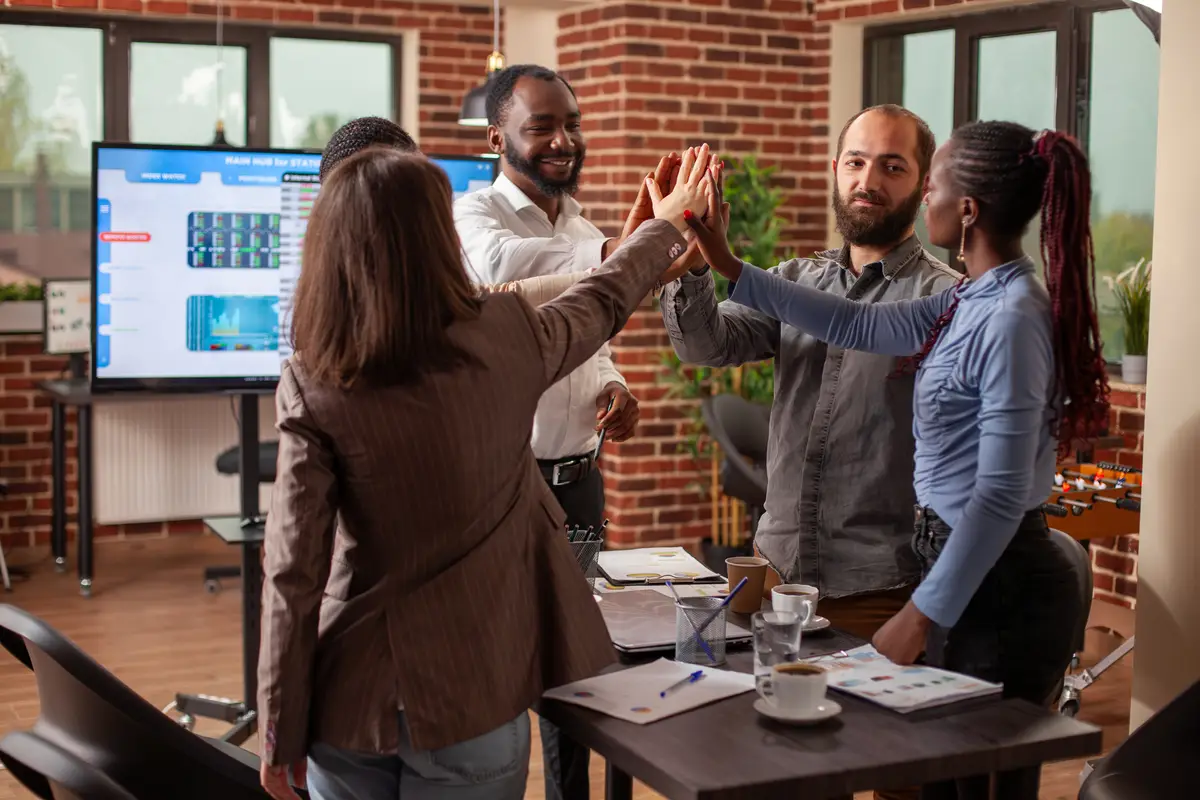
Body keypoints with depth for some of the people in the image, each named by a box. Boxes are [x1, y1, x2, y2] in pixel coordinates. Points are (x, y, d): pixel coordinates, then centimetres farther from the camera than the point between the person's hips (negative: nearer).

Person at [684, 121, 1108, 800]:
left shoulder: (1011, 320, -21)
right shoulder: (976, 301, 6)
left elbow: (1001, 492, -22)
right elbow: (858, 326, 15)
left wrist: (921, 615, -18)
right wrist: (729, 268, 14)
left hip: (1002, 588, -9)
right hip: (977, 574, 9)